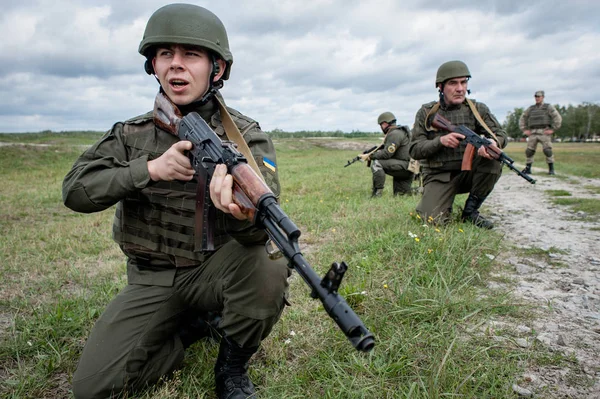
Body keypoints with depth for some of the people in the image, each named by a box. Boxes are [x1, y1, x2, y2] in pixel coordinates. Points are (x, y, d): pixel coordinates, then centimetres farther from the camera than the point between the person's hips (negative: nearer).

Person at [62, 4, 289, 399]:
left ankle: (232, 366, -3)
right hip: (152, 281, 3)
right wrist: (151, 169, -24)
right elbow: (76, 190, -8)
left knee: (268, 272, -35)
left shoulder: (247, 138, -12)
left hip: (214, 271, -2)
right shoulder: (132, 134, 0)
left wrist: (238, 208, -51)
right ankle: (200, 323, 13)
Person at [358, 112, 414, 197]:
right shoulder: (398, 132, 19)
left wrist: (370, 156, -12)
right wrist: (370, 154, 5)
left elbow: (386, 154, -21)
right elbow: (385, 149, 18)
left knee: (376, 164, -22)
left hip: (405, 165, -10)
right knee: (399, 195, 17)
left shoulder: (394, 134, -14)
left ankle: (377, 192, -21)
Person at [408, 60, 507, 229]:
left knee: (494, 159, -27)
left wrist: (493, 143, -28)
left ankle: (470, 211, -7)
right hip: (438, 177, -2)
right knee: (433, 220, -23)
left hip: (467, 173, 2)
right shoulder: (427, 113, -4)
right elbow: (414, 150, -8)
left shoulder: (477, 109, 0)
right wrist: (440, 141, -26)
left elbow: (500, 134, -3)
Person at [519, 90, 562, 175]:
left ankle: (551, 169, -6)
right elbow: (522, 119, 22)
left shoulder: (548, 107, 6)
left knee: (547, 150, -12)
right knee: (529, 151, -2)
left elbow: (558, 118, -1)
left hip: (544, 132, -4)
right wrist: (524, 130, 10)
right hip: (533, 133, 4)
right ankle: (527, 169, 7)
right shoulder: (531, 108, 17)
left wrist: (552, 129, -8)